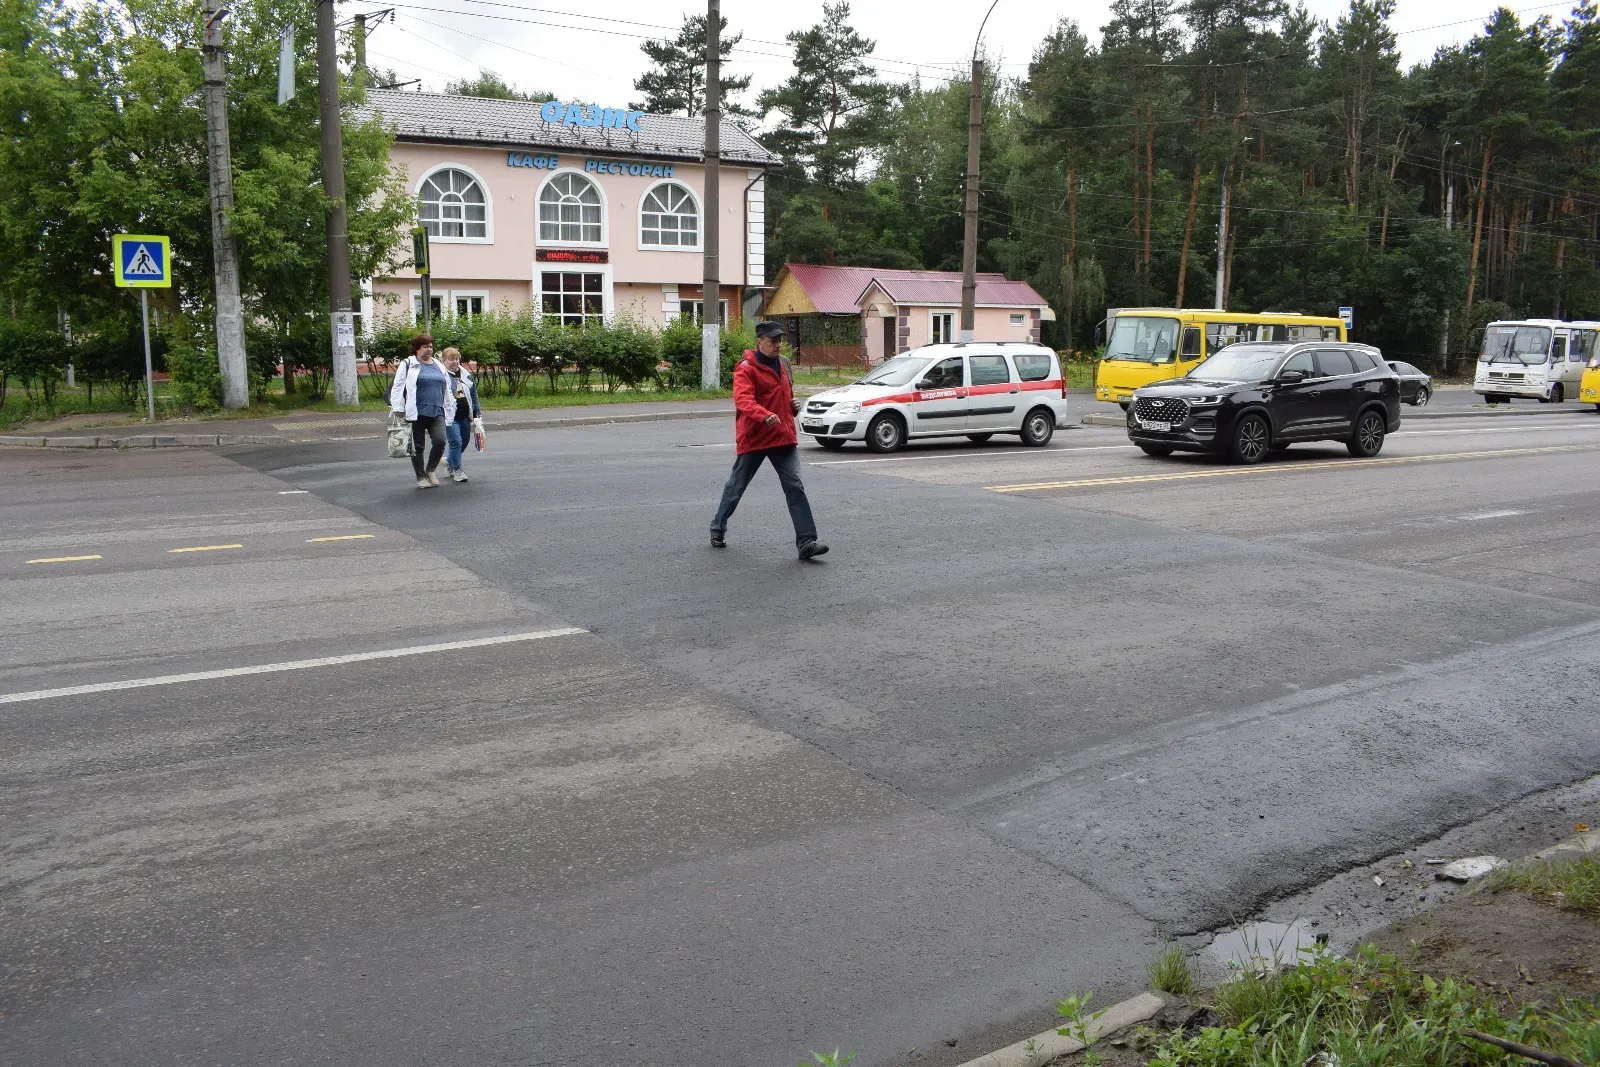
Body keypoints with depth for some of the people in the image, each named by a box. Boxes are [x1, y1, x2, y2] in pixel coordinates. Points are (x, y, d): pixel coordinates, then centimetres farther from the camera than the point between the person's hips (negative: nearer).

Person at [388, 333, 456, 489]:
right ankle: (421, 477, 17)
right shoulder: (408, 365, 1)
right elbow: (398, 387, -3)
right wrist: (398, 410, -11)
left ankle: (430, 470, 11)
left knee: (440, 441, -12)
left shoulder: (439, 366, 17)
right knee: (417, 446, 3)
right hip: (416, 414, -3)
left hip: (436, 413, 4)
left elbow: (447, 390, 23)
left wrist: (449, 410, 20)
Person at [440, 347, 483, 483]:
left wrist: (477, 414, 12)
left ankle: (449, 461, 37)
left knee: (465, 441, 14)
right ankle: (457, 470, 3)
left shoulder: (467, 375, 12)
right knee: (456, 441, -10)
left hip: (465, 415, 7)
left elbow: (474, 395, 16)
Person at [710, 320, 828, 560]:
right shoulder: (746, 369, -12)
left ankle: (806, 542, -10)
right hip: (753, 439, -5)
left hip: (784, 437, 5)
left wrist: (794, 404, 6)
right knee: (736, 486, 12)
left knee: (795, 487, -7)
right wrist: (765, 416, -44)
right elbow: (743, 400, -27)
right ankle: (718, 528, 35)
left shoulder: (782, 365, 13)